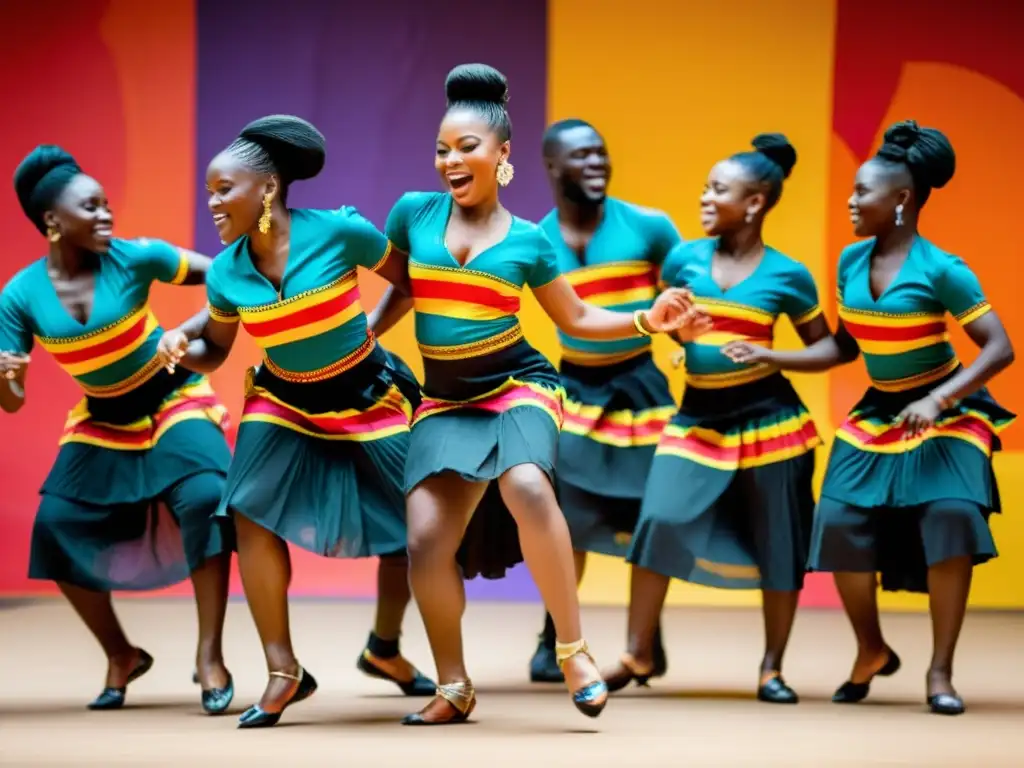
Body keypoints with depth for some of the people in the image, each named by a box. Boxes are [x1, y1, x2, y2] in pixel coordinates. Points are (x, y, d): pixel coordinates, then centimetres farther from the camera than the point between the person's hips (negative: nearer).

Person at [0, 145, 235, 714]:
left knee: (205, 500, -27)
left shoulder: (134, 258, -20)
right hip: (102, 419, 3)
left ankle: (210, 658, -16)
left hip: (172, 400, -3)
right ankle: (121, 656, 13)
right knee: (57, 527, -8)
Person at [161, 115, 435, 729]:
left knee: (412, 530, 2)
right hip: (285, 401, 2)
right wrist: (181, 345, -16)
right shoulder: (227, 273, -11)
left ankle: (385, 648, 32)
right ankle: (284, 673, -8)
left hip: (367, 398, -2)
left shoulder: (339, 233, -23)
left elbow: (413, 280, -7)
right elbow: (215, 351, 4)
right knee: (253, 513, -18)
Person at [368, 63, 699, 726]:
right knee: (427, 539, -11)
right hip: (445, 399, 3)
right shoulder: (414, 214, 2)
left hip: (518, 385, -3)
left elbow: (576, 319, 10)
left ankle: (574, 649, -23)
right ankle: (454, 689, 7)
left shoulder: (528, 241, 0)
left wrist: (648, 321, -2)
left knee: (525, 486, -33)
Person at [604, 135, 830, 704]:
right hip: (698, 417, 2)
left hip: (767, 417, -2)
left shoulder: (788, 276, -6)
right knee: (659, 522, -9)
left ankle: (772, 669, 17)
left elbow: (826, 347, 2)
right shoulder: (685, 259, 2)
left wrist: (770, 356, -12)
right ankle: (637, 654, 2)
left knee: (778, 544, 4)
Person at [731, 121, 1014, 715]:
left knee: (952, 516, -25)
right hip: (879, 413, 5)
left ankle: (941, 672, -14)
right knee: (841, 523, -8)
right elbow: (844, 347, 7)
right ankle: (872, 653, 15)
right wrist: (766, 358, -3)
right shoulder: (851, 261, -2)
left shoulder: (942, 270, -19)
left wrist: (938, 400, -33)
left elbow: (1000, 349, -22)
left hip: (945, 412, -5)